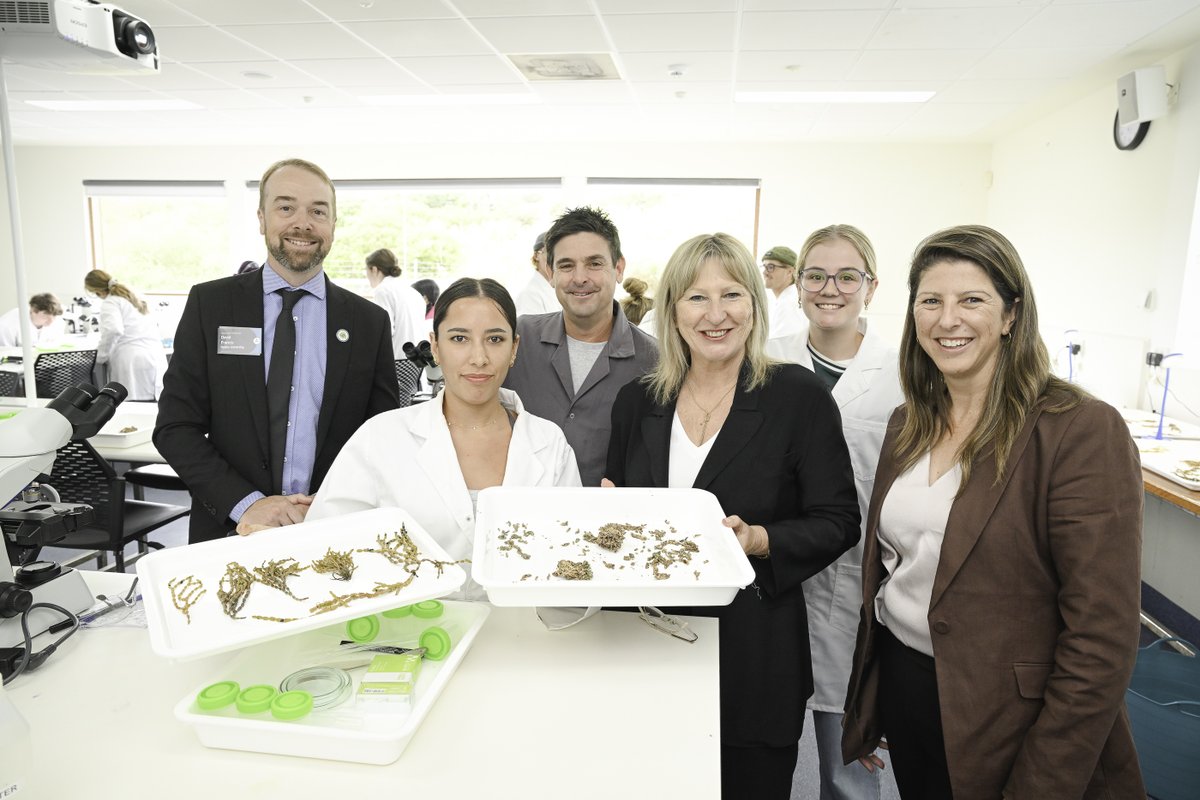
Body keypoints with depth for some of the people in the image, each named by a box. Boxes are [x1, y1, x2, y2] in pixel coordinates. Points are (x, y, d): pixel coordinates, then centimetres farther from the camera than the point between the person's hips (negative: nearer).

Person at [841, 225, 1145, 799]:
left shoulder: (1084, 431, -17)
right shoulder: (908, 425, 2)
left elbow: (1102, 639, -19)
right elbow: (883, 569, 8)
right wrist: (863, 709, 11)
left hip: (1000, 724, -5)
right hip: (900, 683, 6)